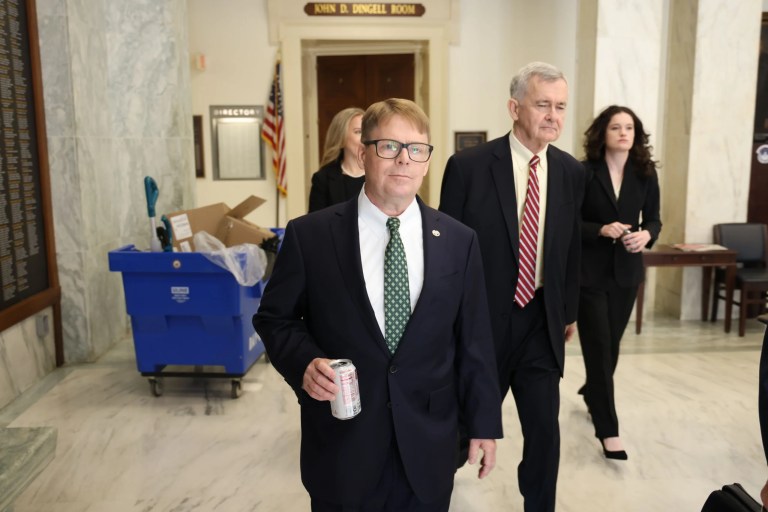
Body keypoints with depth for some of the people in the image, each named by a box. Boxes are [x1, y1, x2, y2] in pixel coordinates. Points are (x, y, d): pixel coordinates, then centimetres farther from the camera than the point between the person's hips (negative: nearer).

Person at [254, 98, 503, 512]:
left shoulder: (459, 241, -1)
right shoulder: (309, 235, -7)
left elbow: (474, 340, 3)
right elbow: (274, 318, 2)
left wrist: (484, 422, 6)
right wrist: (304, 362, -17)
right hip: (342, 442, -1)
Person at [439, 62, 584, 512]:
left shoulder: (571, 172, 1)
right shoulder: (468, 166, -12)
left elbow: (572, 246, 11)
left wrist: (569, 310, 17)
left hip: (542, 321, 3)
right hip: (480, 318, -3)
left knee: (545, 427, 7)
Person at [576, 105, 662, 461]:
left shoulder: (646, 175, 3)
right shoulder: (583, 173, -8)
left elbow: (653, 218, 8)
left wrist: (646, 235, -14)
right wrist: (602, 229, -22)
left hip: (626, 271, 4)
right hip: (589, 271, -4)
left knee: (611, 345, 16)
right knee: (599, 348, -3)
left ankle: (591, 393, 44)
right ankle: (608, 429, 6)